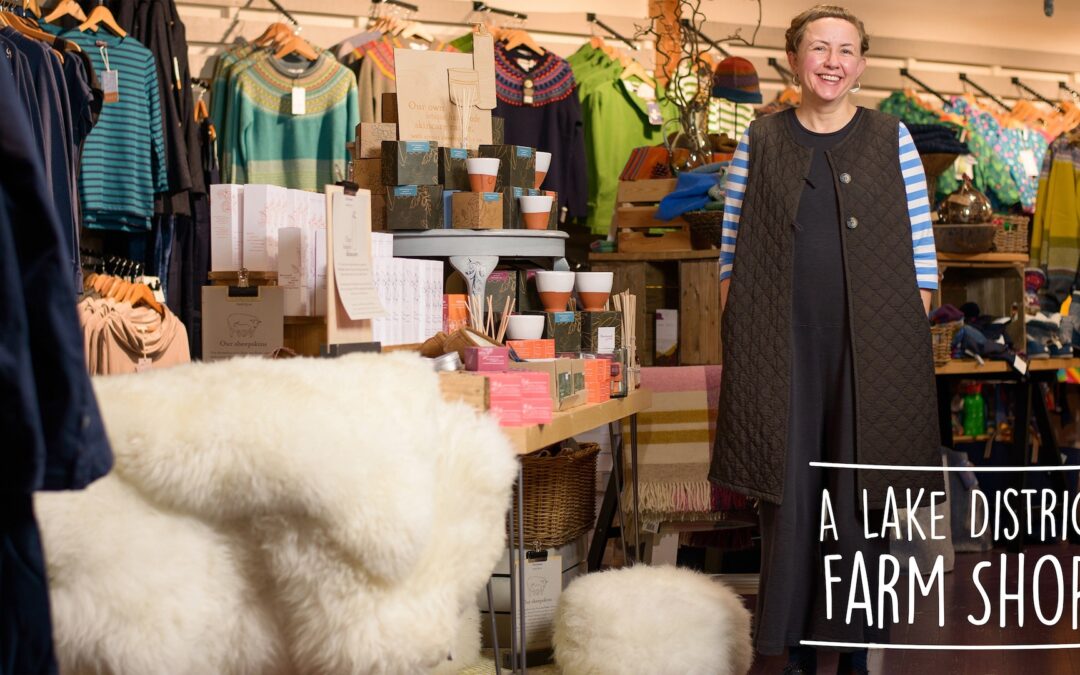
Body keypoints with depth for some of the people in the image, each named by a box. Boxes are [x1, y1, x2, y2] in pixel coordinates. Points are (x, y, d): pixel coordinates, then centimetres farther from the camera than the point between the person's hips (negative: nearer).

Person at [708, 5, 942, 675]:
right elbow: (733, 250, 8)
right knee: (788, 496, 3)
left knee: (862, 497, 4)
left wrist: (913, 336, -2)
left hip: (871, 354, 0)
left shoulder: (892, 139, 5)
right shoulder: (760, 143, 7)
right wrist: (736, 340, 1)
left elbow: (921, 250, 4)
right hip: (783, 352, 1)